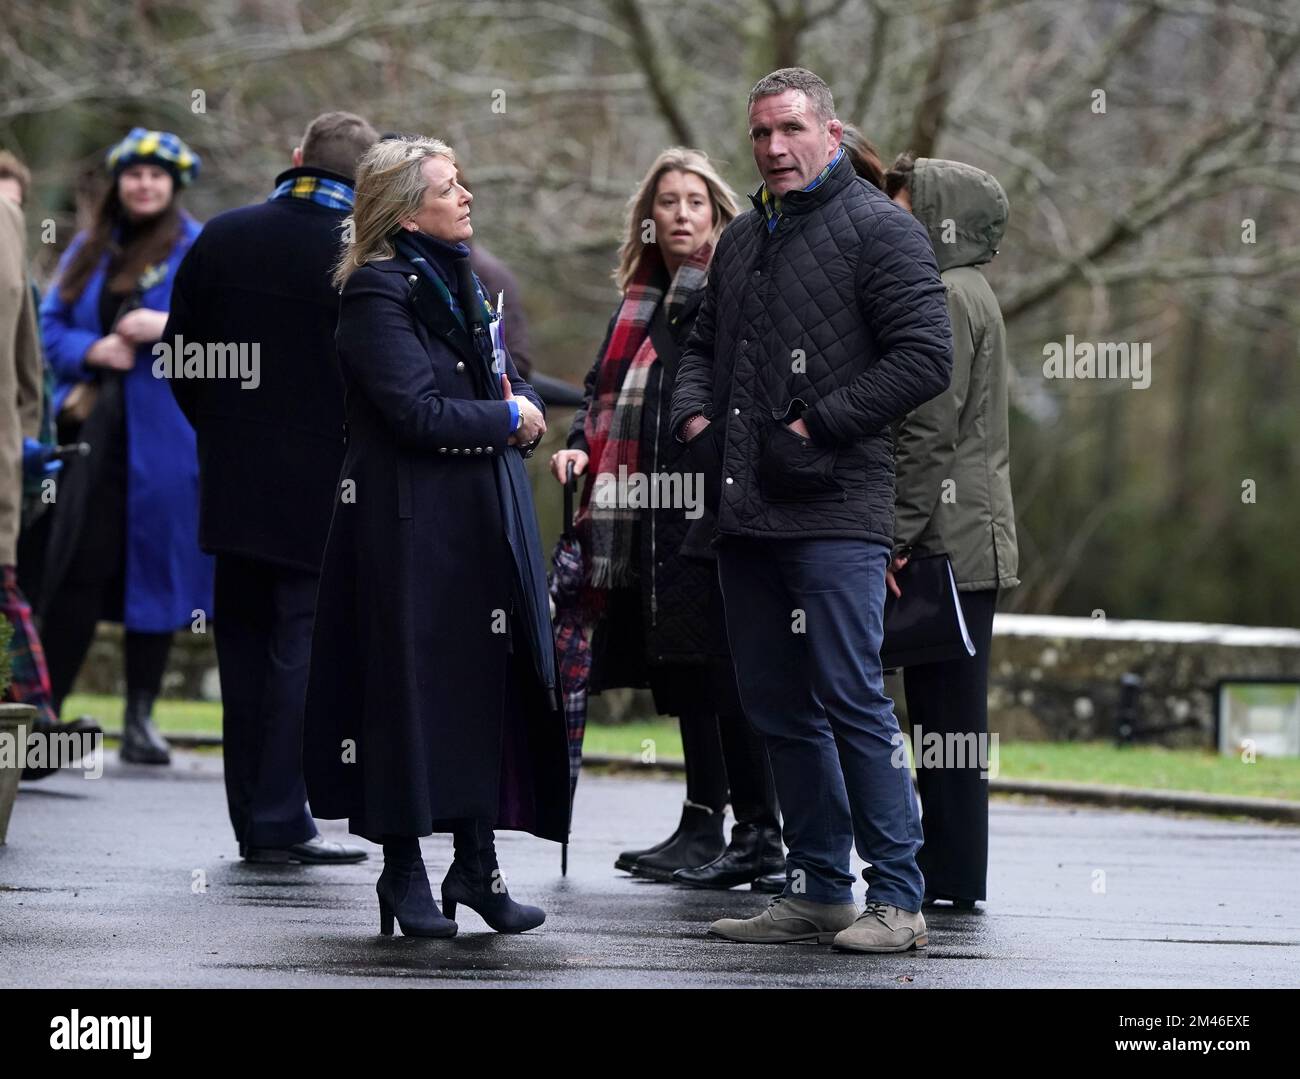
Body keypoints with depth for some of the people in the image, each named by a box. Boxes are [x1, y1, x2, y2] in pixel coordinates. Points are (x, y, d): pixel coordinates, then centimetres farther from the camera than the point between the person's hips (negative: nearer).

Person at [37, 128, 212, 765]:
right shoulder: (88, 251, 16)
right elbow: (51, 324, 13)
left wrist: (172, 325, -17)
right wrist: (92, 349, -7)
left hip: (164, 432, -2)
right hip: (94, 422, 2)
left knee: (157, 564, 1)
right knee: (74, 566, -4)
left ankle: (140, 718, 9)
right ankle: (46, 707, 0)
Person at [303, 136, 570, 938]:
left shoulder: (459, 279, 15)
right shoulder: (379, 293, -11)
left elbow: (497, 381, 25)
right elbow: (418, 412, -20)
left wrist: (520, 404, 2)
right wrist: (508, 418, -7)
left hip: (481, 518, 8)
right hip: (410, 523, -8)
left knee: (488, 683, 5)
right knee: (414, 687, -2)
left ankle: (477, 862, 12)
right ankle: (405, 872, 6)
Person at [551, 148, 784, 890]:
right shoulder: (640, 305, 19)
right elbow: (606, 390, 24)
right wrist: (583, 446, 8)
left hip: (721, 513, -7)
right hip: (653, 516, 7)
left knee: (726, 673, -10)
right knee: (682, 673, 11)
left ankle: (762, 835, -6)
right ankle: (703, 827, 18)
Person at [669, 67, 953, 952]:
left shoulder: (879, 229, -4)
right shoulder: (743, 240, 20)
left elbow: (924, 357, -12)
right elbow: (706, 345, 31)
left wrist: (815, 426, -13)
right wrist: (694, 415, 10)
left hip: (837, 512, -8)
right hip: (749, 514, 8)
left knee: (850, 698, -10)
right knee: (776, 706, 9)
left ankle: (897, 898, -6)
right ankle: (819, 890, 16)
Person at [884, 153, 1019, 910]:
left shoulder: (947, 298, -12)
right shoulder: (966, 294, 19)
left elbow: (931, 432, -19)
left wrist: (896, 536, -19)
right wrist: (899, 533, 20)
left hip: (950, 542, -10)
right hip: (973, 541, 10)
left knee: (947, 714, -7)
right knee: (951, 713, 10)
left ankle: (952, 875, -5)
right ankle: (950, 870, 13)